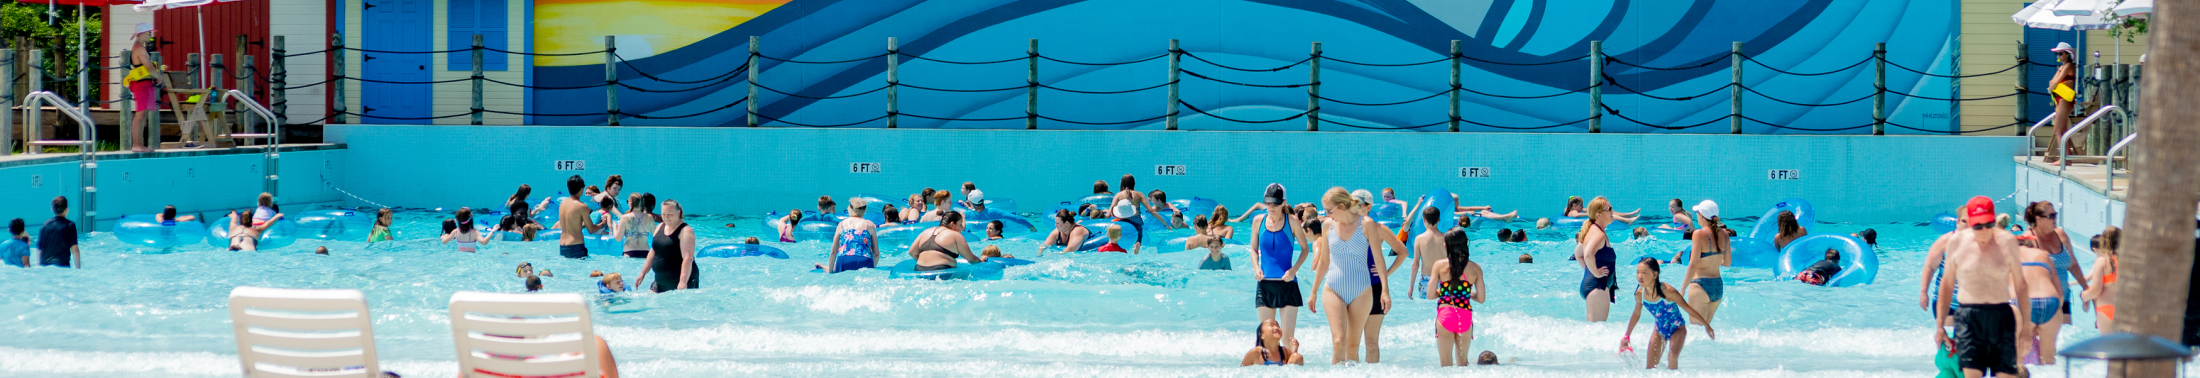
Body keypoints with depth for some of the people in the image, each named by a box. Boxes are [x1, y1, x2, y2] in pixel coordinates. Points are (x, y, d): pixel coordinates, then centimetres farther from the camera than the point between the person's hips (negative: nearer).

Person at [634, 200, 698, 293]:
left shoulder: (685, 231, -12)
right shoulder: (660, 227, 12)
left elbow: (688, 258, -22)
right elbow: (653, 252, 22)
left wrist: (683, 282, -31)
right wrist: (643, 273, 19)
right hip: (660, 280, 7)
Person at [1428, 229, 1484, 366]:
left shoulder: (1439, 265, -3)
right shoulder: (1475, 268, 2)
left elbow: (1430, 295, -4)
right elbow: (1481, 298, 4)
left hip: (1445, 314, -2)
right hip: (1465, 317, 2)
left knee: (1446, 364, 5)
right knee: (1462, 361, 19)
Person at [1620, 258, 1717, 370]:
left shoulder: (1667, 291, -30)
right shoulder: (1640, 294, -15)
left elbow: (1688, 309, -19)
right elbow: (1636, 315, 5)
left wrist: (1707, 326, -11)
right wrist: (1626, 337, 12)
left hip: (1677, 329, -4)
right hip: (1659, 330, 4)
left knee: (1672, 357, -27)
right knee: (1650, 365, 0)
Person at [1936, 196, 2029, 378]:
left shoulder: (2007, 241, 2)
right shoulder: (1957, 242, 1)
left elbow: (2020, 283, 10)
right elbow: (1947, 283, 11)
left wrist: (2026, 323, 8)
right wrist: (1940, 325, 12)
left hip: (2001, 317, 1)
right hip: (1968, 318, -1)